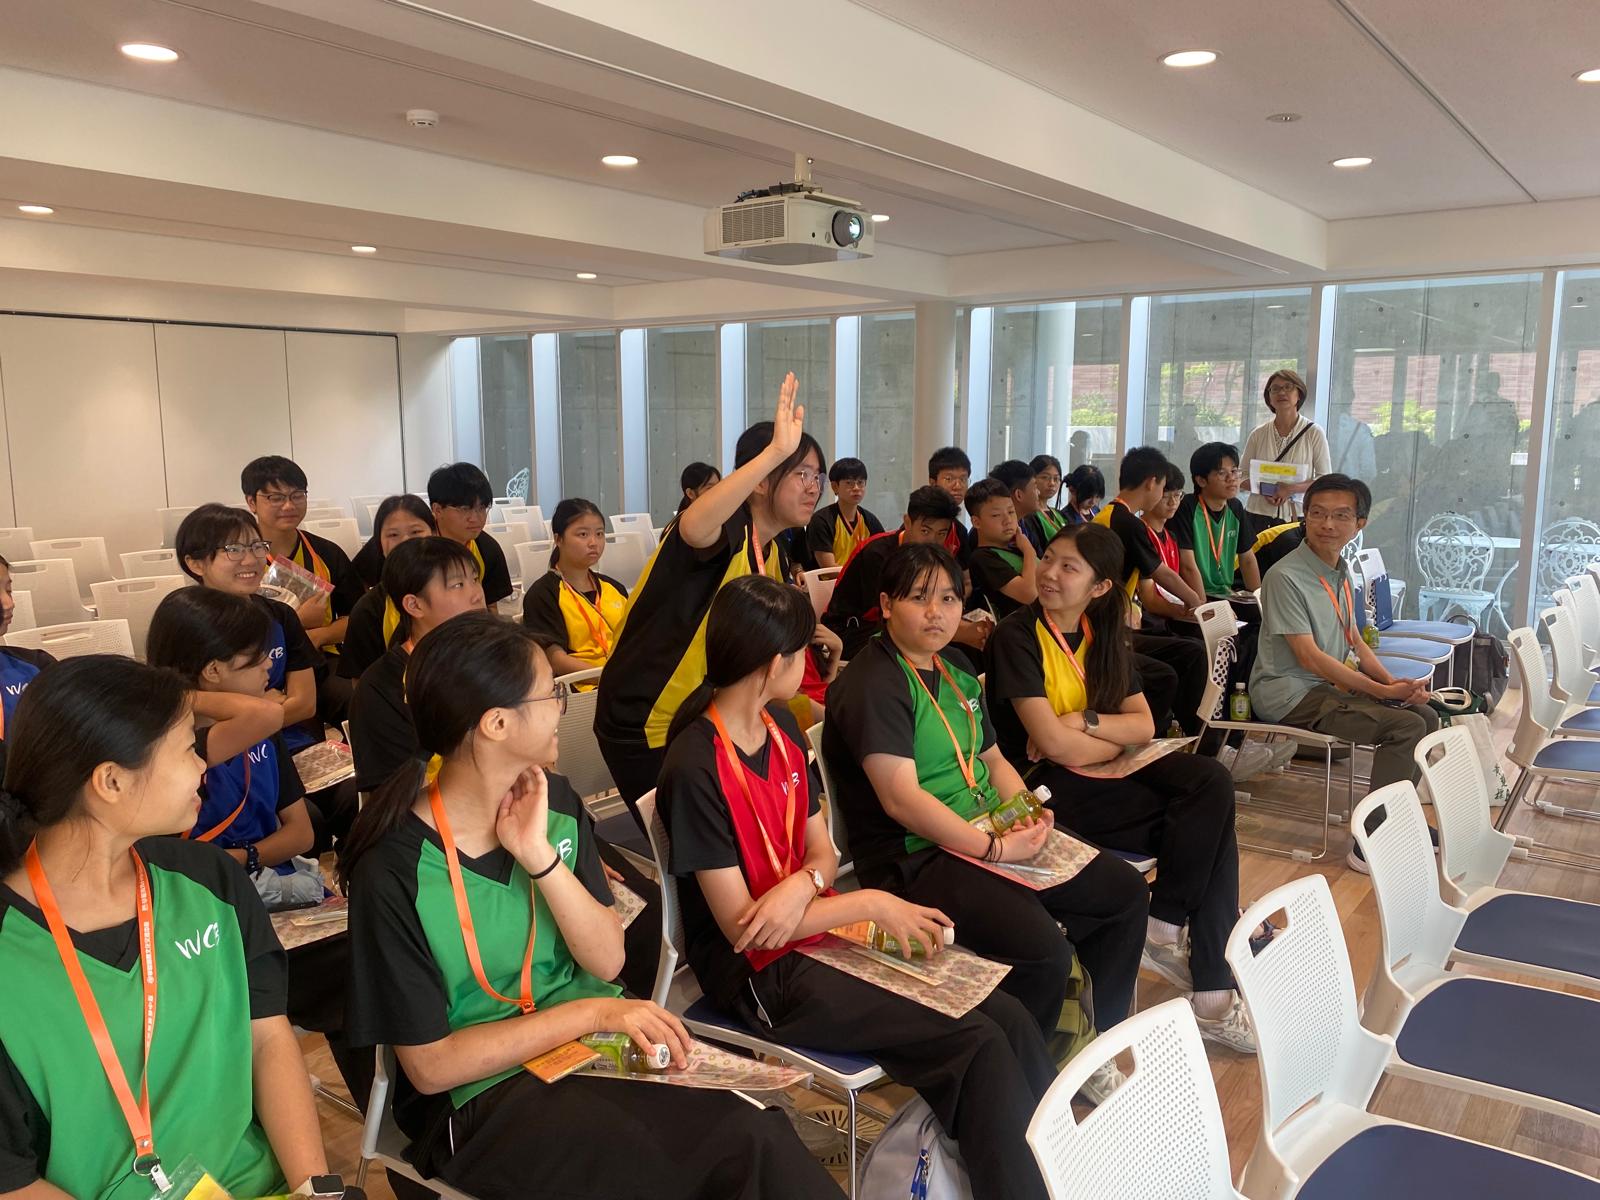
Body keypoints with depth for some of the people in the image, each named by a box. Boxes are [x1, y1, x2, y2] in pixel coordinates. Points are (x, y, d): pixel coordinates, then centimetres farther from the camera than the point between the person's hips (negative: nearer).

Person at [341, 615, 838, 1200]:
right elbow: (430, 1065, -12)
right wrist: (589, 1012, -15)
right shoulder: (393, 871, -16)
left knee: (758, 1138, -21)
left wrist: (541, 857, -15)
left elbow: (608, 959, -1)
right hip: (481, 1096, -4)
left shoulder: (554, 803, 1)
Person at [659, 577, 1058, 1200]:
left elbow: (822, 852, 8)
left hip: (818, 926, 7)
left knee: (1010, 1019, -8)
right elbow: (742, 927, -18)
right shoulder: (695, 769, -20)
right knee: (978, 1046, -17)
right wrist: (872, 904, -16)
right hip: (758, 969, -7)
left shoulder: (781, 725, 5)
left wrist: (801, 886, -16)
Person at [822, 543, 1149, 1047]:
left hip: (991, 836, 10)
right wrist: (995, 849, -20)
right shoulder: (870, 684, -15)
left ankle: (1105, 1042, 23)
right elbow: (902, 799, -22)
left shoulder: (957, 669, 15)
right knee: (1044, 949, -27)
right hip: (915, 859, -10)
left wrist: (1026, 811, 1)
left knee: (1126, 891, 9)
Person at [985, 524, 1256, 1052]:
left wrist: (1083, 721, -13)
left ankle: (1165, 930, -11)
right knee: (1206, 821, -18)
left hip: (1102, 772, 7)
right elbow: (1056, 745, -19)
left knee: (1211, 783, -18)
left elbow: (1145, 725, 5)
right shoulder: (1017, 637, -11)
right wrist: (1117, 736, -4)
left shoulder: (1103, 635, 11)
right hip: (1050, 789, -7)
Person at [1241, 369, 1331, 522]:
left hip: (1297, 515, -1)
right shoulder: (1258, 434, 5)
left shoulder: (1314, 432, 0)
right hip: (1259, 515, 1)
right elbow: (1242, 477, 8)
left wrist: (1291, 489, -16)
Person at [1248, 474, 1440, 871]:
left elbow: (1355, 642, 16)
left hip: (1335, 685, 9)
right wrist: (1382, 691, -17)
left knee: (1425, 715, 7)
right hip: (1291, 693, -9)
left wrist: (1395, 682, -2)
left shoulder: (1341, 573, 11)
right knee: (1406, 726, -20)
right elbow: (1309, 657, -20)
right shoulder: (1286, 577, -17)